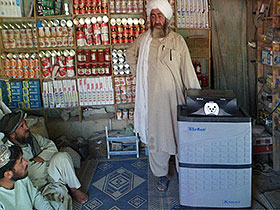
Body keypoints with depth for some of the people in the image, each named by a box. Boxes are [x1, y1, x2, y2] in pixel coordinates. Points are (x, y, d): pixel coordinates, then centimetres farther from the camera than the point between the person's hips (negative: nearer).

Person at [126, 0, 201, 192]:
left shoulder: (177, 40, 0)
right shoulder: (142, 40, 4)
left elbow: (188, 71, 0)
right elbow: (130, 55, 25)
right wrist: (140, 75, 12)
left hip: (174, 97, -1)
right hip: (152, 99, 2)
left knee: (179, 136, 6)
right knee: (155, 138, 9)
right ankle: (162, 175, 26)